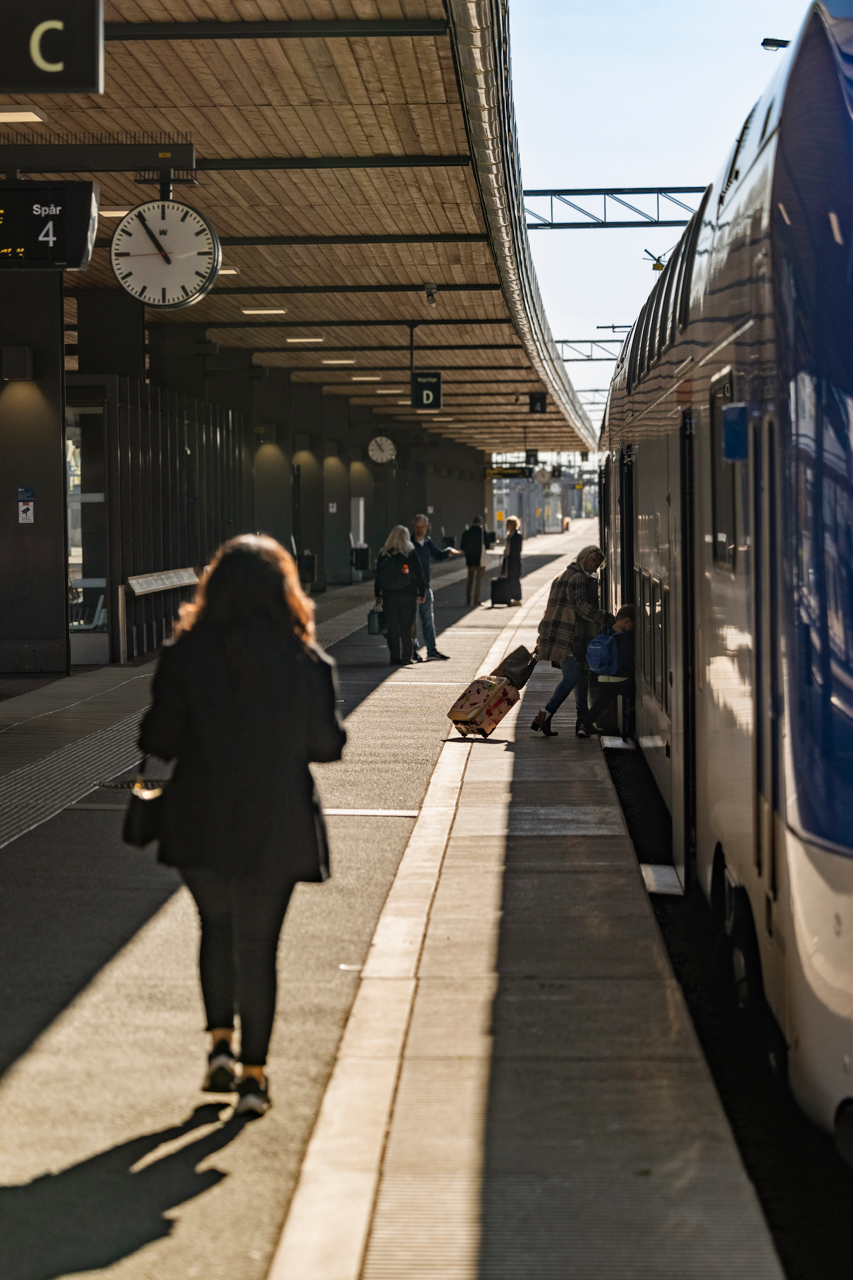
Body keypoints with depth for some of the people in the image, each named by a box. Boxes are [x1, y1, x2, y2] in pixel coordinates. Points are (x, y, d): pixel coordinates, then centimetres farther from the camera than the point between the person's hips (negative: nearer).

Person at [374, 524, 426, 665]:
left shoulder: (383, 555, 0)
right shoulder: (410, 554, -7)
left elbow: (378, 576, 4)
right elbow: (419, 575, -4)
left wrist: (378, 595, 12)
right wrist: (422, 594, 5)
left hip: (389, 596, 2)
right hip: (407, 596, -2)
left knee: (392, 628, 5)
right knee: (406, 628, 5)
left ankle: (394, 658, 4)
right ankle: (406, 658, 5)